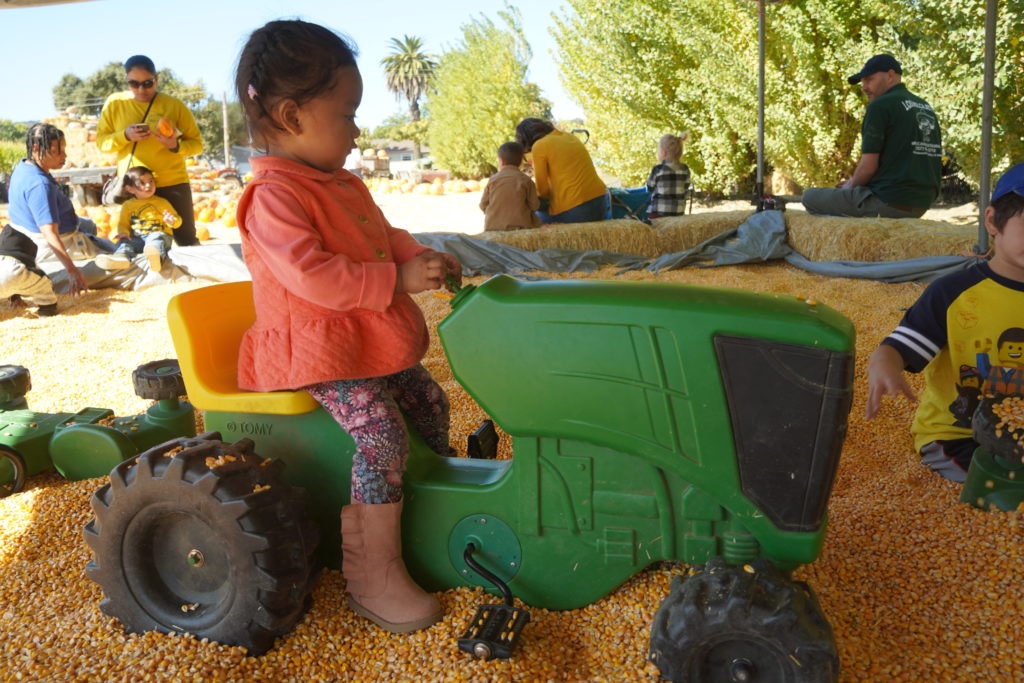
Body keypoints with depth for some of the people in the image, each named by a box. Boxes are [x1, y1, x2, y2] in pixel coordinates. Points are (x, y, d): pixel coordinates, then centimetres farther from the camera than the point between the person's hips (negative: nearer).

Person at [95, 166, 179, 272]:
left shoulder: (162, 202, 13)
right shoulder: (128, 205, 18)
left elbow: (177, 219, 14)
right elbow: (123, 223, 20)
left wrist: (172, 221, -13)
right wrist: (124, 232, -5)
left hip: (159, 234, -4)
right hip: (137, 238, 4)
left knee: (156, 238, -37)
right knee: (124, 240, -24)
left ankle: (156, 257, -74)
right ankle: (121, 257, -60)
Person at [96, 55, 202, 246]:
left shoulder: (174, 105, -4)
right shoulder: (115, 103, 2)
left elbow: (197, 144, -1)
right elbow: (101, 141, 3)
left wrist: (175, 145, -22)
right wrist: (125, 136, -16)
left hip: (172, 184, -2)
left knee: (187, 241, 2)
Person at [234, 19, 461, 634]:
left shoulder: (345, 185, 13)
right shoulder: (274, 196, -19)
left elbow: (384, 236, 24)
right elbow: (311, 276, -29)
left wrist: (422, 257, 3)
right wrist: (397, 280, -27)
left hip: (369, 339, 10)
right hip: (317, 347, -10)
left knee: (428, 399, 15)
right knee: (381, 432, -23)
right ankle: (376, 577, -12)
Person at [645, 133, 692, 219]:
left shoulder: (658, 170, -10)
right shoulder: (685, 170, 2)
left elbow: (649, 189, 3)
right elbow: (685, 189, 10)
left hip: (658, 213, -4)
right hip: (678, 213, 4)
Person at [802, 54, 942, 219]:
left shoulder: (880, 106, -11)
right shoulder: (927, 108, 14)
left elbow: (868, 166, -16)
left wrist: (851, 186, 5)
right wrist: (855, 182, 18)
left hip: (886, 202, -8)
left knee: (810, 196, 9)